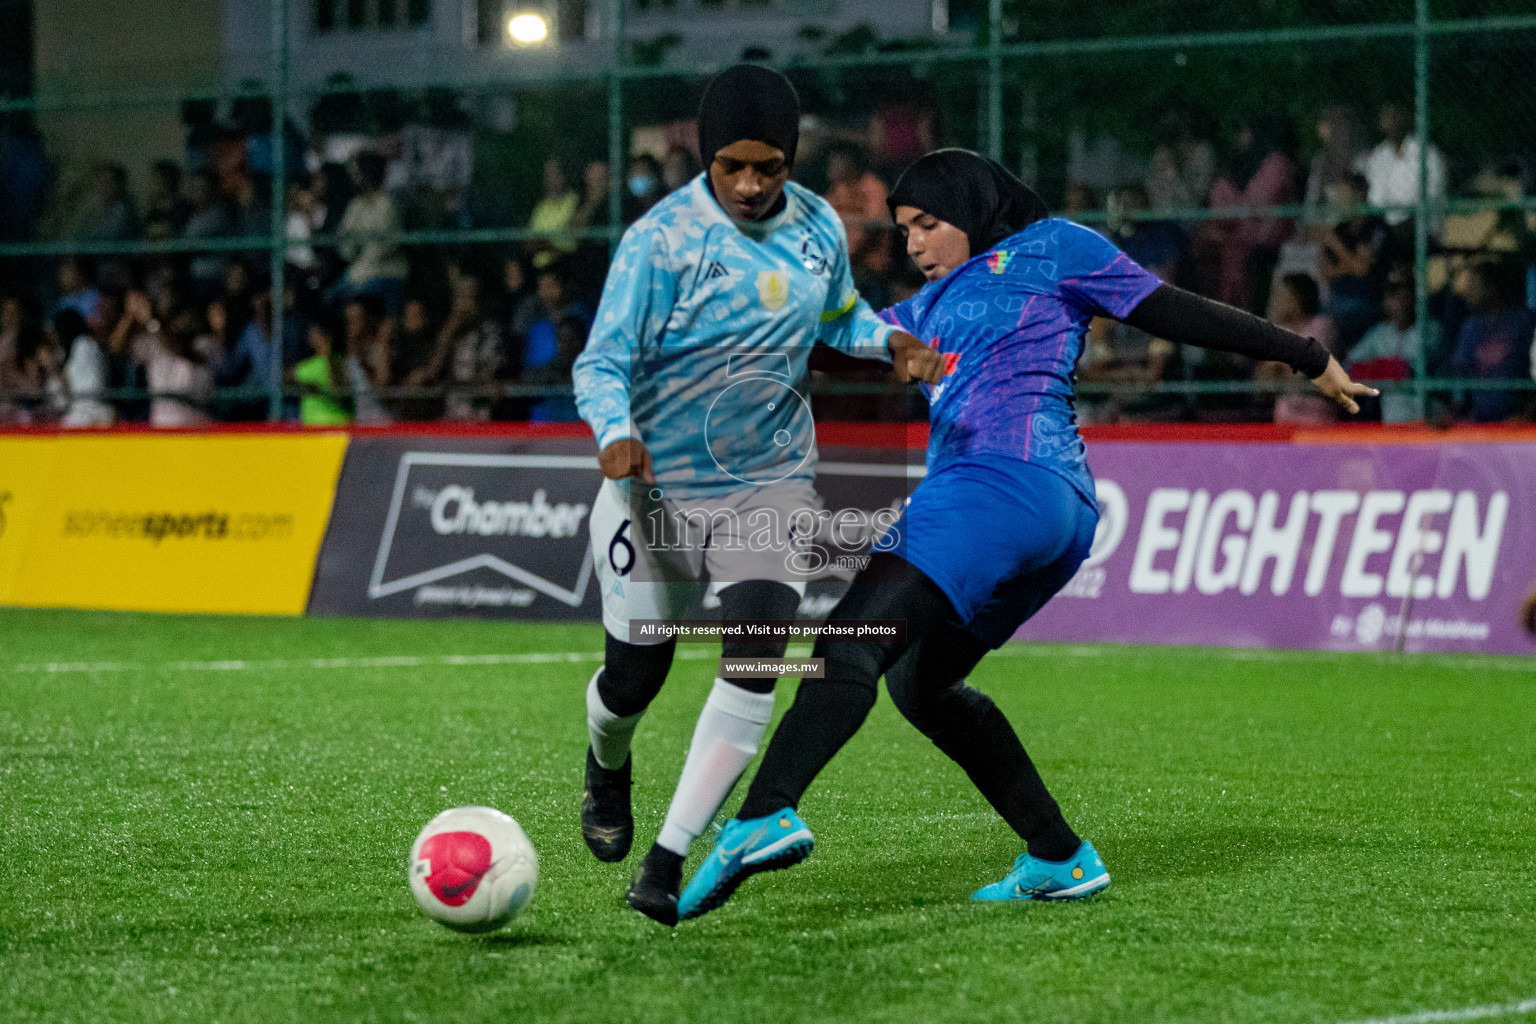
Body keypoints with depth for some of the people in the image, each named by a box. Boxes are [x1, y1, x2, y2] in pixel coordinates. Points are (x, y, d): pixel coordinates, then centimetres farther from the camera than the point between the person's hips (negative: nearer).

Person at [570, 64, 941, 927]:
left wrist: (890, 339, -2)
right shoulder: (661, 239, -16)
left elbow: (839, 314, 20)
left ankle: (669, 859, -16)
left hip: (769, 482, 3)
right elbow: (603, 361, -19)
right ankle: (608, 768, 44)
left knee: (756, 656, -18)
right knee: (636, 672, 5)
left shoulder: (818, 227, 0)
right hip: (657, 483, -3)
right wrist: (616, 434, -39)